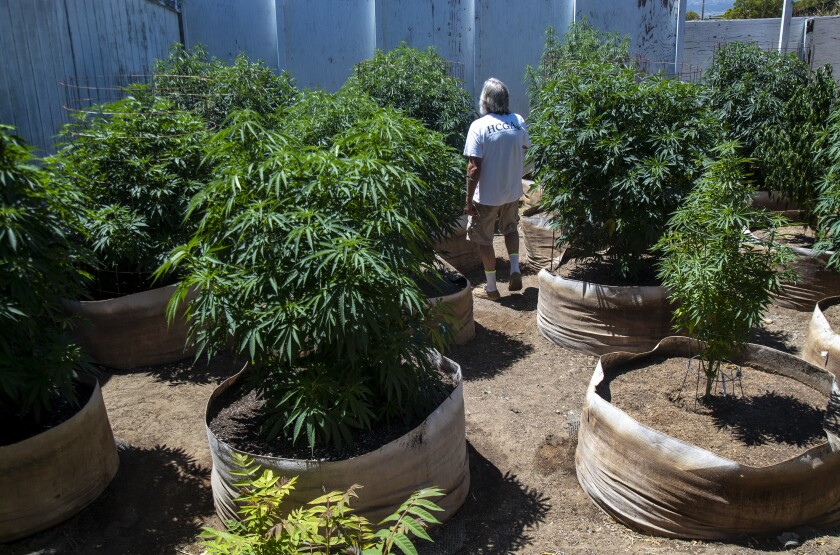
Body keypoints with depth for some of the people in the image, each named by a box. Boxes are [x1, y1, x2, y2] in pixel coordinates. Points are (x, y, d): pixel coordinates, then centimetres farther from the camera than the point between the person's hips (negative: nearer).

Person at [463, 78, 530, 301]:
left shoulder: (479, 125, -17)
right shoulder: (518, 122, -4)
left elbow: (474, 168, -20)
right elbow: (525, 147, 14)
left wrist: (469, 199, -12)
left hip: (486, 196, -4)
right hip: (513, 191, 4)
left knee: (484, 240, 12)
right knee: (510, 229, 29)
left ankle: (491, 288, 20)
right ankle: (515, 269, 14)